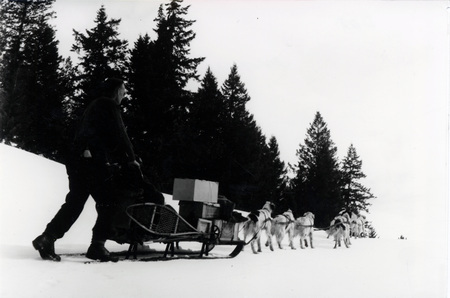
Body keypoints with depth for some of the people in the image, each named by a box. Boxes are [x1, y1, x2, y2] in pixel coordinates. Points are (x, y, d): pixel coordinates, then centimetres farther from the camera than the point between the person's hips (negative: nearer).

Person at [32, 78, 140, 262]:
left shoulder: (94, 106, 27)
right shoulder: (109, 106, -1)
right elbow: (119, 136, -6)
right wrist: (131, 159, 1)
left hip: (77, 161, 9)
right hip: (93, 162, -9)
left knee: (74, 204, 10)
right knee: (108, 203, -2)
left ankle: (47, 238, 7)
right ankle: (97, 245, -1)